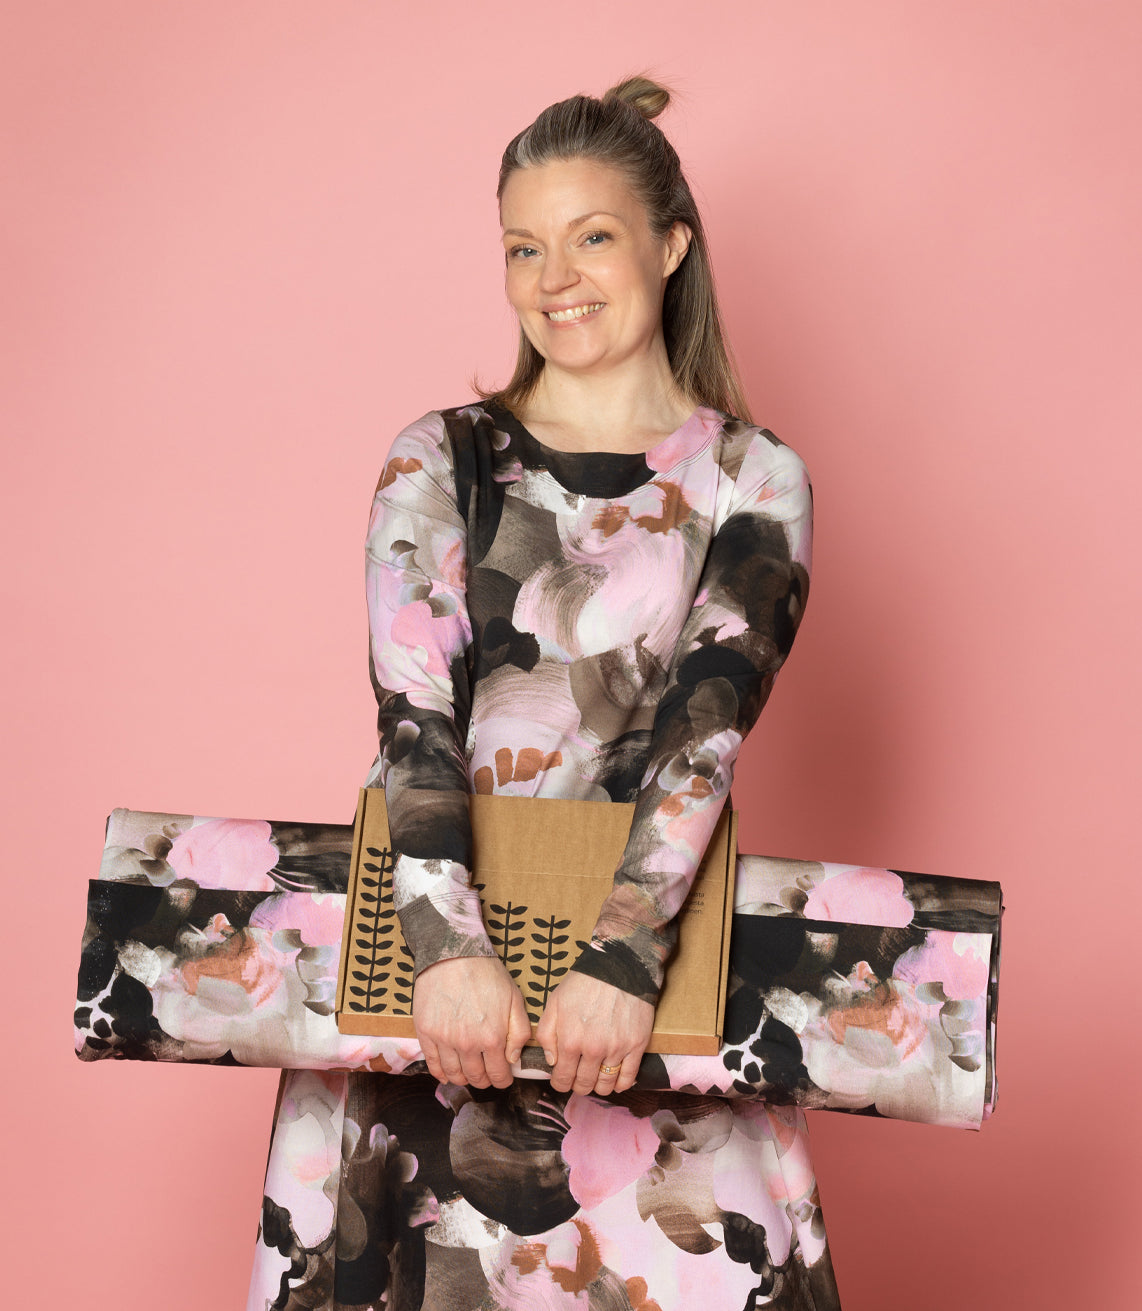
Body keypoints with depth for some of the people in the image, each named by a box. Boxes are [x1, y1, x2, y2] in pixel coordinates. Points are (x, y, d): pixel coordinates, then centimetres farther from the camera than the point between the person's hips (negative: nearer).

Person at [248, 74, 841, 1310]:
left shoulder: (755, 480, 5)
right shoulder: (439, 461, 7)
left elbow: (707, 725, -8)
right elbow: (412, 716, -5)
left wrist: (623, 959, -22)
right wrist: (451, 946, -20)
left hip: (649, 926, 0)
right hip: (429, 926, 1)